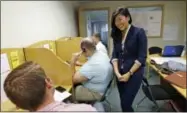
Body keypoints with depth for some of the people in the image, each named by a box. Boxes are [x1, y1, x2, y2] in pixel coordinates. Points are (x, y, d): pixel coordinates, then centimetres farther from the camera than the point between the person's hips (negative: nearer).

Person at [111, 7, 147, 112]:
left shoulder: (139, 32, -9)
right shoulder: (117, 35, 6)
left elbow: (142, 57, -12)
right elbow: (115, 55, 3)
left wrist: (129, 73, -15)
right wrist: (117, 72, -10)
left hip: (134, 74, -5)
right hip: (120, 74, 5)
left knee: (126, 104, -2)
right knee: (124, 102, 16)